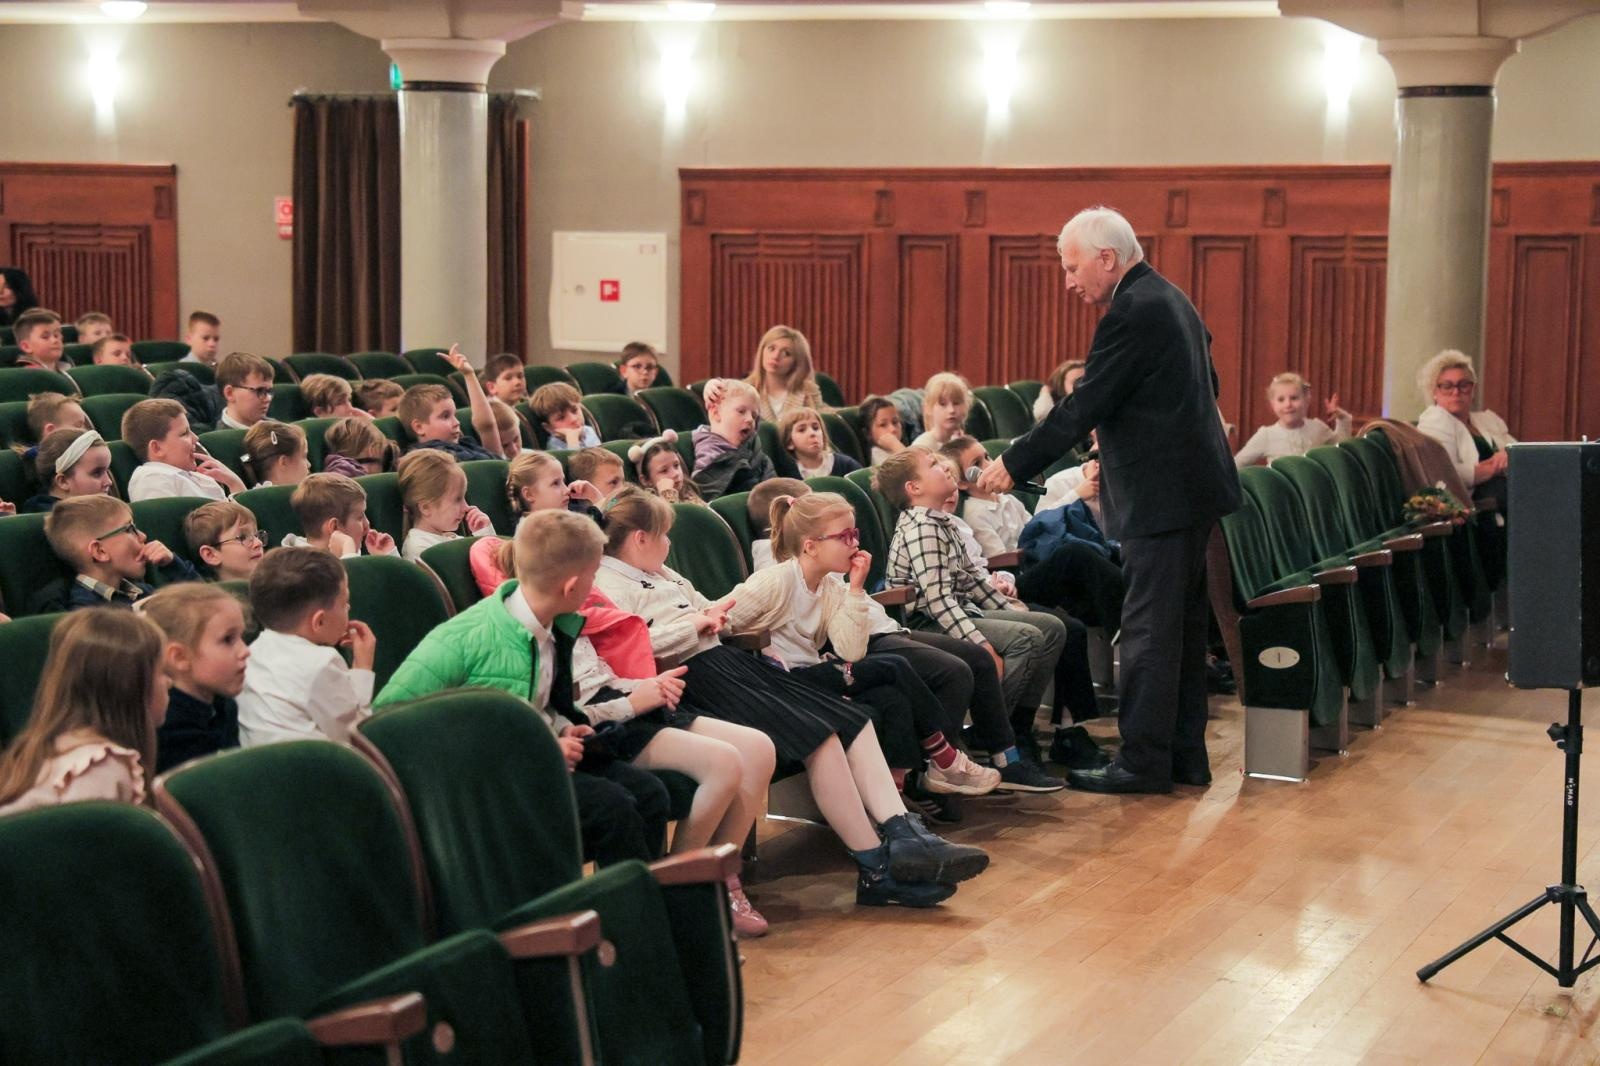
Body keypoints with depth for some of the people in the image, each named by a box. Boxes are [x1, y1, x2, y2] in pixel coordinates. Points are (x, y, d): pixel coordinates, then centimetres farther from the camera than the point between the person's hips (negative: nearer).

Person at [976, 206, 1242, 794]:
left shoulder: (1132, 314, -17)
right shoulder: (1170, 299, 15)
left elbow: (1082, 408, -18)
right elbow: (1207, 385, 23)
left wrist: (1014, 464, -10)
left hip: (1160, 497, -10)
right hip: (1193, 483, 10)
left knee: (1149, 629, -5)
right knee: (1183, 625, 14)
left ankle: (1142, 761, -1)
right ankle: (1185, 755, 20)